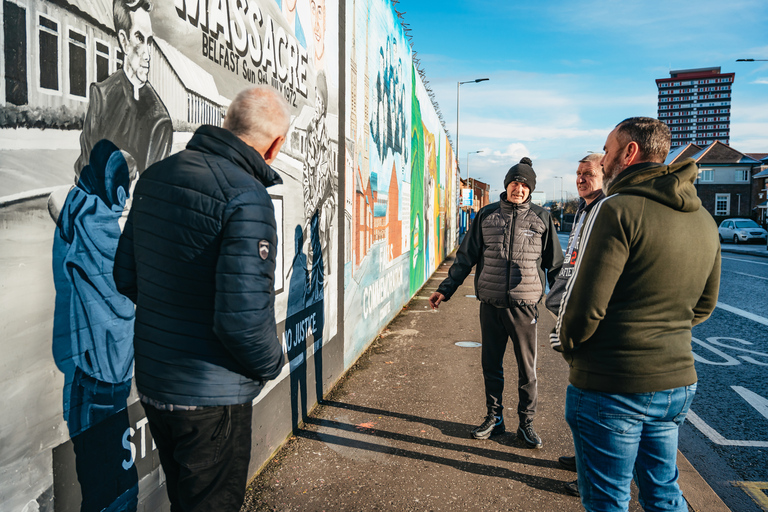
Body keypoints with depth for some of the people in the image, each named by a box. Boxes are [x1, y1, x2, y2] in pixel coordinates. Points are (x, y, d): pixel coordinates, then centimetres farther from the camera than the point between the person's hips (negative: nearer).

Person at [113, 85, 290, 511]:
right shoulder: (247, 197, -23)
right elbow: (242, 316, -28)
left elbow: (126, 277, 10)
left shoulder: (154, 176, 3)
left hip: (151, 381, 8)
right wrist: (271, 364, -8)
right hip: (211, 396, -7)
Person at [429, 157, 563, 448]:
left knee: (527, 369, 7)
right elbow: (466, 257, 8)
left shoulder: (541, 218, 3)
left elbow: (554, 263, 9)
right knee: (491, 365, 12)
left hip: (524, 305, -1)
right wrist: (445, 289, 4)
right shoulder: (486, 216, 5)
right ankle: (494, 418, 28)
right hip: (490, 304, 2)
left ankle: (526, 423, 24)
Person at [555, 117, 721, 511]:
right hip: (677, 381, 8)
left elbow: (585, 305, -19)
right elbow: (703, 306, 16)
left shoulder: (618, 210, -17)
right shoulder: (703, 219, 8)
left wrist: (570, 348, -2)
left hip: (611, 389, -7)